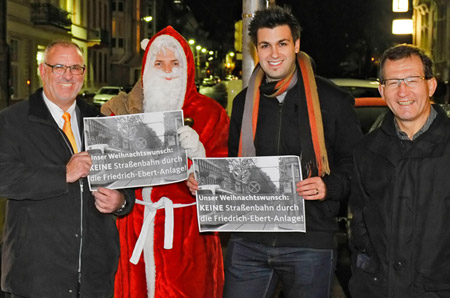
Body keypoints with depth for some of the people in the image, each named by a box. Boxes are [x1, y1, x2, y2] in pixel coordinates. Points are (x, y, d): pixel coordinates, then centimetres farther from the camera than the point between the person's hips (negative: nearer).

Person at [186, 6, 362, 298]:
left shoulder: (333, 99, -2)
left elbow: (355, 162, 1)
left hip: (310, 242, -3)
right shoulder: (243, 102, 11)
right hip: (248, 240, 3)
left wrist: (330, 186, -17)